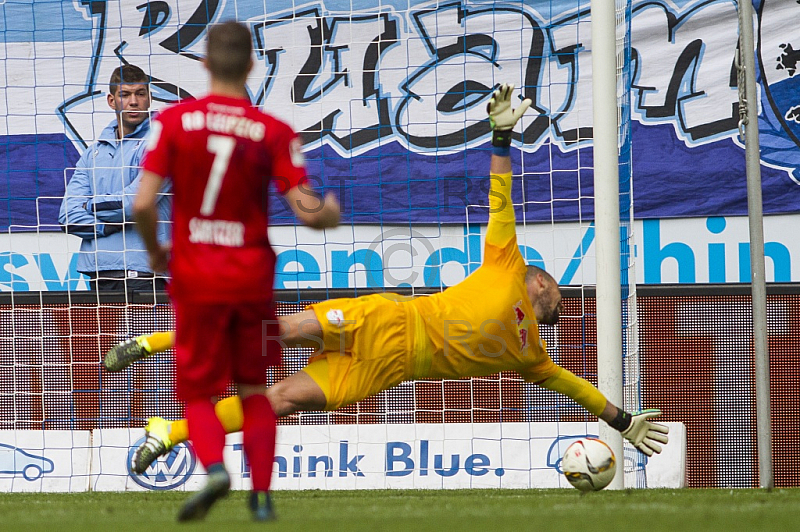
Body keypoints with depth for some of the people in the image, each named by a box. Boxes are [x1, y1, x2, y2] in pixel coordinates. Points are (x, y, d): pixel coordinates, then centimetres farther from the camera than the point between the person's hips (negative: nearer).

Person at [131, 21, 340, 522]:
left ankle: (214, 467, -18)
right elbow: (308, 212, -10)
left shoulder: (173, 121, -7)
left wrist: (155, 251, 7)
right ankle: (262, 494, 11)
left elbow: (143, 204, -12)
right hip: (253, 276, 1)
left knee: (199, 391, 9)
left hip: (196, 278, -1)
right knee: (255, 388, 17)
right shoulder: (274, 133, -6)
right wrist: (331, 212, 13)